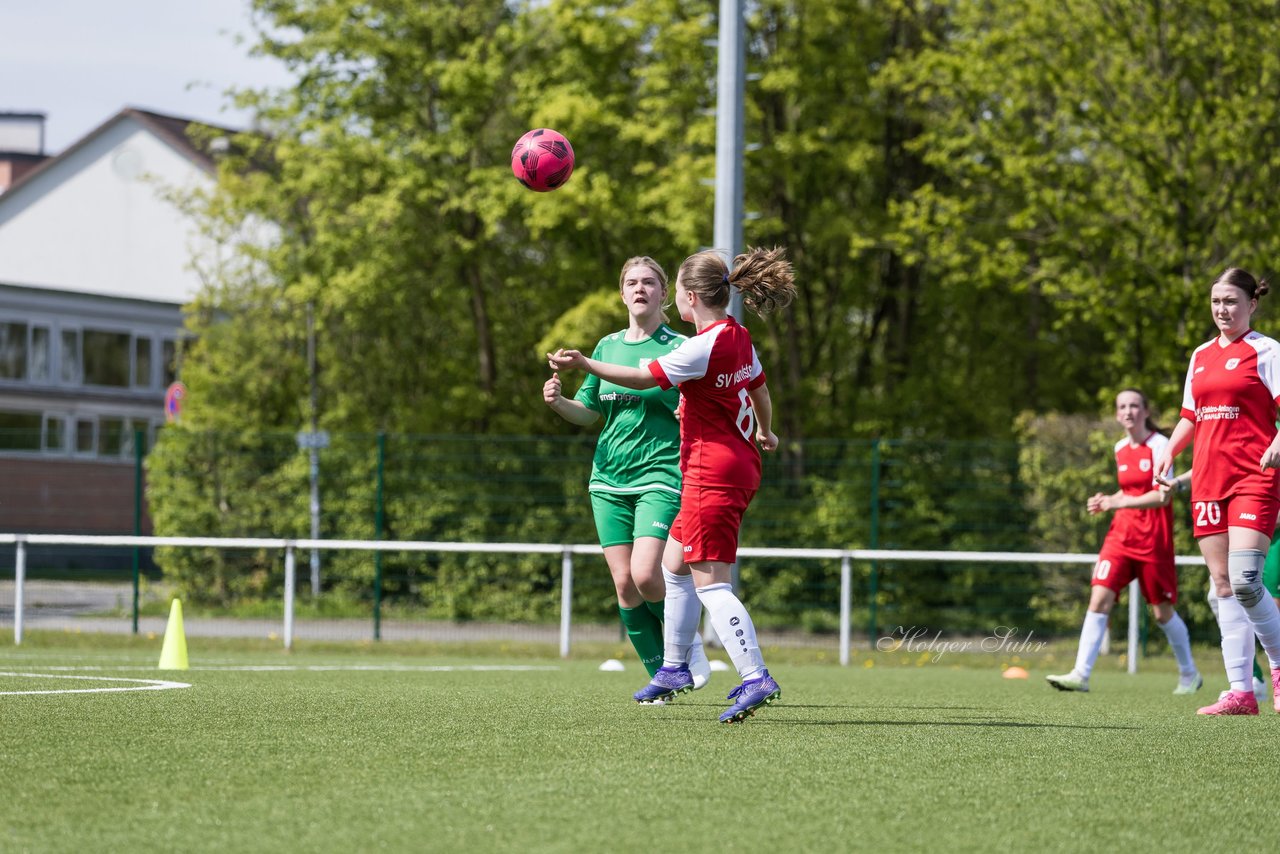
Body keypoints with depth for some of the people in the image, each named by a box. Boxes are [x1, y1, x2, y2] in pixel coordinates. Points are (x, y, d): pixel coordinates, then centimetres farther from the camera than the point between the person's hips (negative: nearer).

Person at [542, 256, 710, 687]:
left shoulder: (677, 347, -2)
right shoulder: (608, 345, 13)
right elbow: (589, 412, 18)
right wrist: (558, 402, -2)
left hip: (661, 474, -5)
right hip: (610, 478, 5)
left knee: (645, 576, -19)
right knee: (624, 584, -1)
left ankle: (688, 640, 10)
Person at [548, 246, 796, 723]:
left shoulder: (706, 345, -18)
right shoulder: (738, 336, 11)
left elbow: (644, 378, -16)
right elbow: (759, 388, 27)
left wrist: (583, 363, -14)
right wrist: (765, 432, 47)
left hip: (713, 471, -10)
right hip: (740, 465, 10)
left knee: (709, 582, -12)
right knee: (675, 562, 21)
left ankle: (756, 678, -22)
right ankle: (674, 667, 30)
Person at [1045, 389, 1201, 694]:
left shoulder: (1159, 445, -9)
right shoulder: (1120, 449, 11)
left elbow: (1162, 496, -18)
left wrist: (1120, 502, -28)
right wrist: (1105, 503, 5)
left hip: (1153, 539, -5)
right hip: (1121, 534, 5)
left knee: (1162, 611, 6)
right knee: (1099, 598, -12)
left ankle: (1189, 675, 26)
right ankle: (1080, 674, -16)